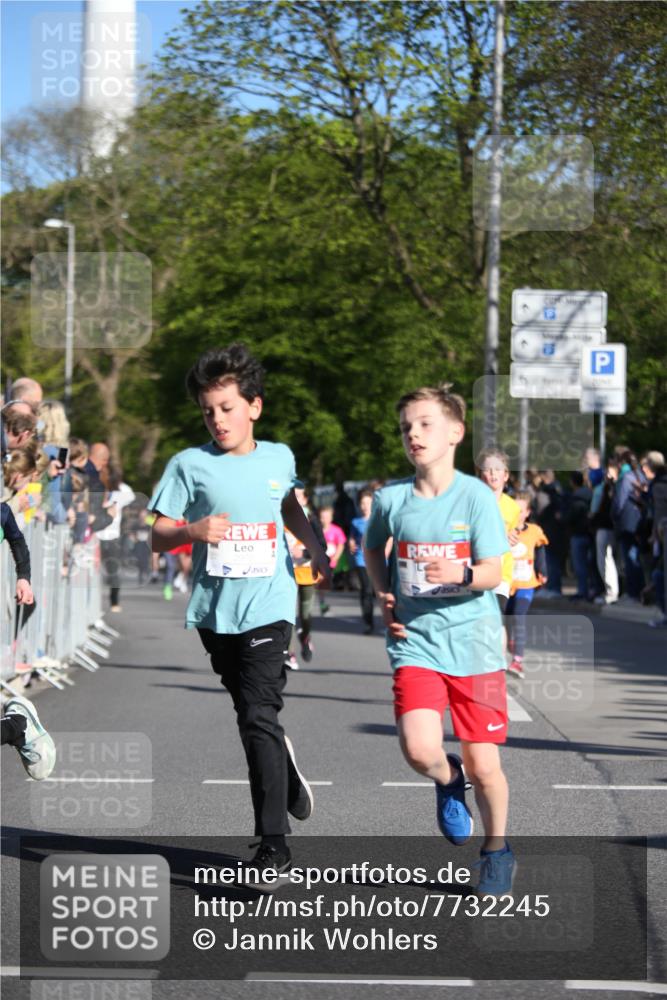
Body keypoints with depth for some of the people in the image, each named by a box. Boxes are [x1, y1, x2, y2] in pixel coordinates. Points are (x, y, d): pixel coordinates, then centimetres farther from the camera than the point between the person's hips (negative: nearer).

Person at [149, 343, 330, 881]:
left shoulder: (280, 458, 5)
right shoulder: (190, 464, -2)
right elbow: (159, 536, -1)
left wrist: (317, 549, 14)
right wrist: (195, 530, -20)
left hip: (268, 605, -2)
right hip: (215, 609, 2)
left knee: (258, 716, -14)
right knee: (252, 714, 15)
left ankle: (274, 843, -13)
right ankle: (287, 772, 43)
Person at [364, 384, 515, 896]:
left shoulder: (476, 497, -7)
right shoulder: (391, 499, 1)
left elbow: (493, 573, -9)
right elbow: (373, 548, 21)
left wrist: (461, 574, -30)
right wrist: (384, 597, 7)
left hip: (473, 641, -1)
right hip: (415, 642, 2)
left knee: (484, 765, 1)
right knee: (419, 749, -20)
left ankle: (497, 850, 27)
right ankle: (449, 780, 16)